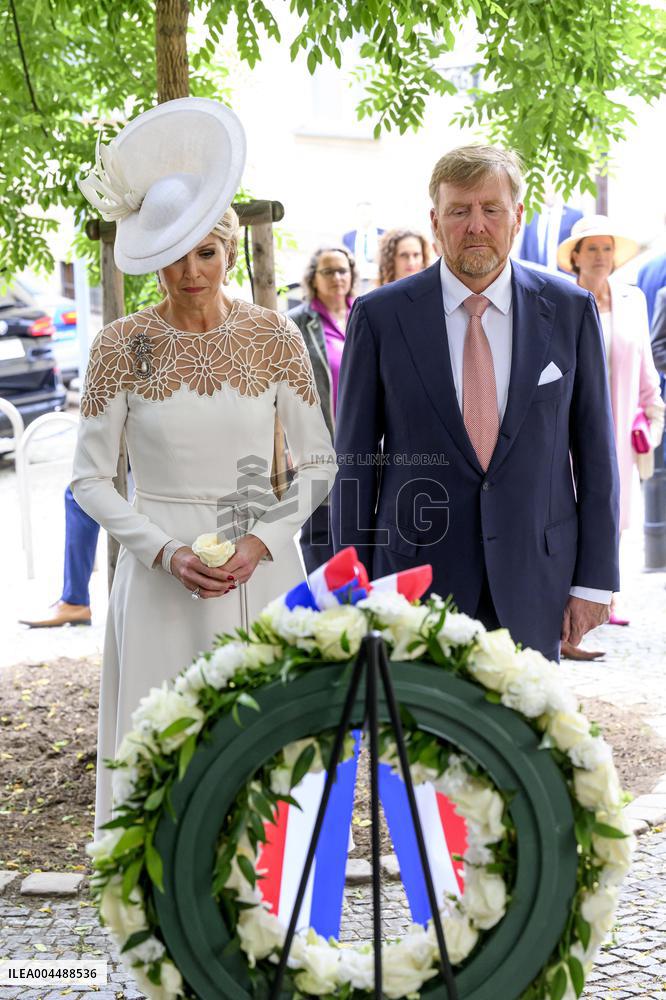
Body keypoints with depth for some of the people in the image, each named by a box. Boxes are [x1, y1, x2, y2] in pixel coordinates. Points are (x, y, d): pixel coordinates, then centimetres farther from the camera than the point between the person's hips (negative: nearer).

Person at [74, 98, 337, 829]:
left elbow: (319, 463, 4)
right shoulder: (122, 345, -3)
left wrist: (262, 542, -11)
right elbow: (88, 479, 0)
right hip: (160, 577, -1)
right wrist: (167, 554, -13)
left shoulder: (275, 338, 0)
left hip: (263, 572, 1)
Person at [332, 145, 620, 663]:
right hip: (418, 568, -1)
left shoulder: (570, 309, 1)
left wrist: (594, 581, 1)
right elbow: (354, 456, 1)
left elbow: (595, 450, 3)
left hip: (535, 576, 1)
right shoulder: (380, 315, -2)